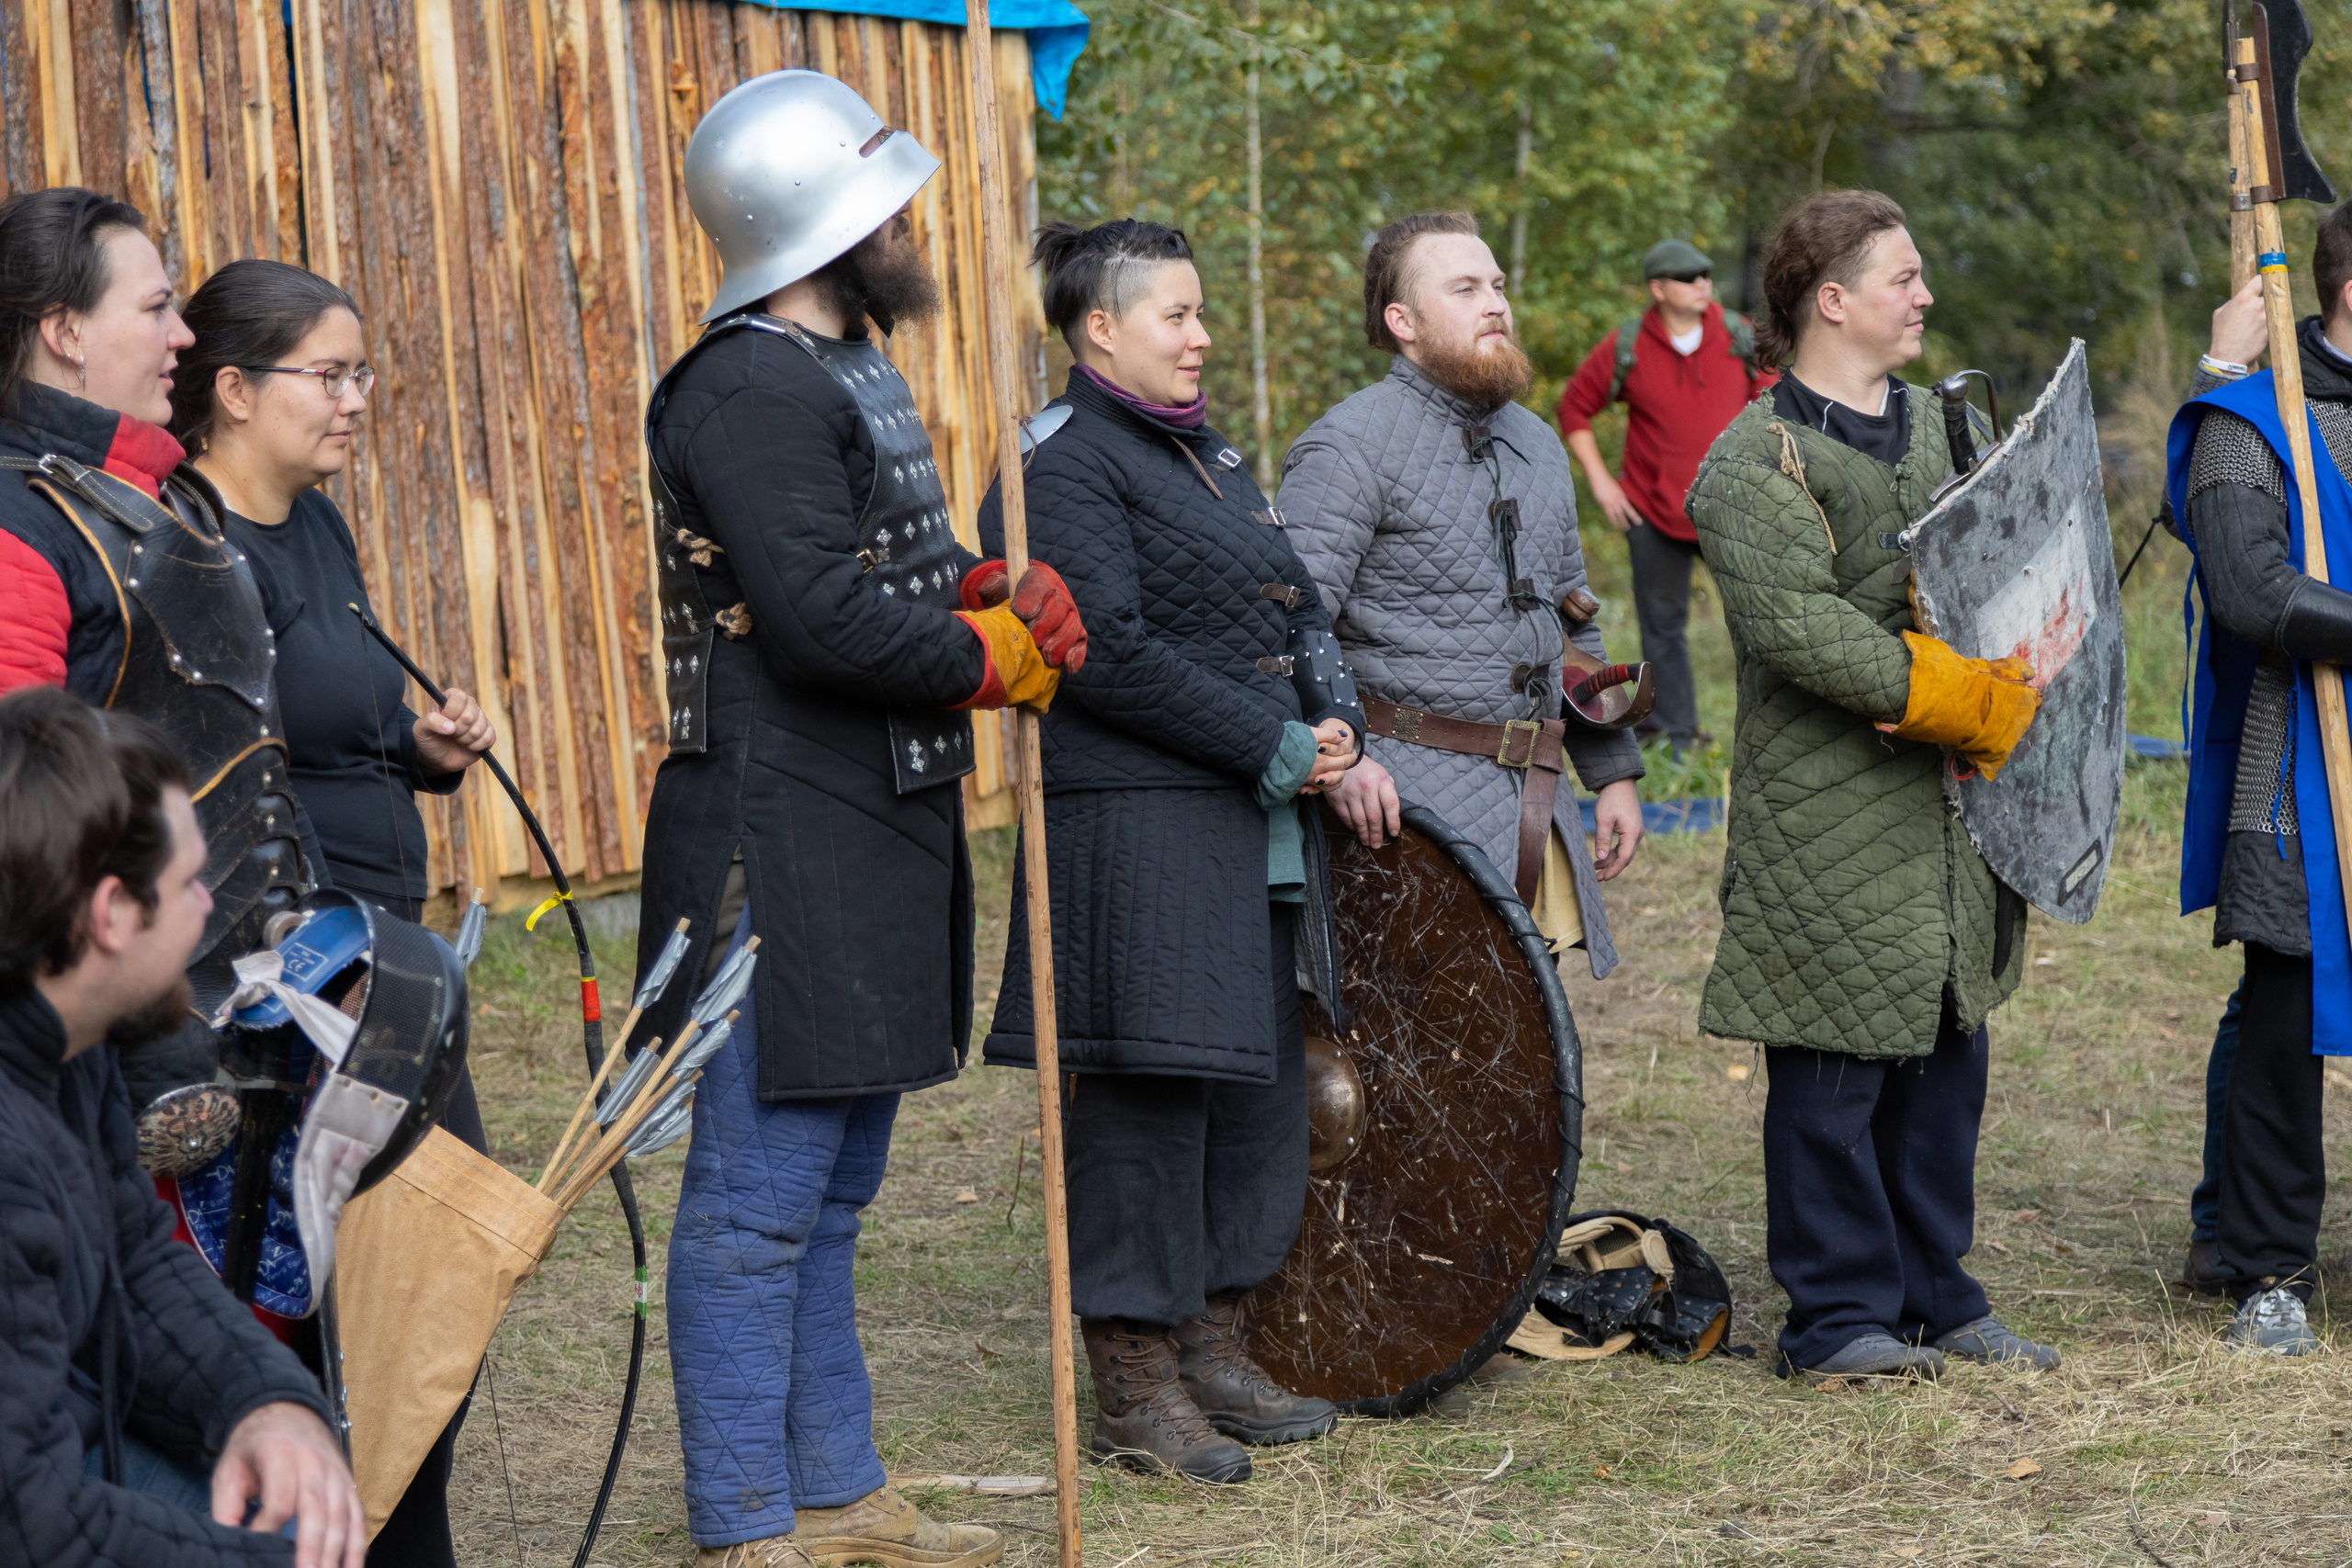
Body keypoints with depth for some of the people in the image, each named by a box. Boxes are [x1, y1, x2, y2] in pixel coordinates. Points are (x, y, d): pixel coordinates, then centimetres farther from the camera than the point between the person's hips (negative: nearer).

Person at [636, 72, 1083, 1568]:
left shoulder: (850, 372, 17)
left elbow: (899, 571, 22)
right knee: (761, 1200, -5)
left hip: (876, 839, 11)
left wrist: (1004, 596, 0)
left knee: (832, 1188, 17)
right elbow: (822, 614, -25)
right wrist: (989, 657, -10)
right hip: (779, 853, -11)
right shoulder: (752, 393, -16)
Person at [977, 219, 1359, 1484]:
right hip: (1137, 826, -10)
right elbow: (1111, 655, -19)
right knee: (1143, 1096, -5)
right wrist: (1272, 748, -16)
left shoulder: (1206, 452, 19)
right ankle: (1134, 1394, 2)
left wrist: (1329, 719, 2)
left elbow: (1292, 603, 22)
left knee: (1254, 1082, 12)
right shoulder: (1063, 464, -10)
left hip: (1252, 831, 10)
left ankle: (1212, 1351, 22)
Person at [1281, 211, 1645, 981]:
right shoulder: (1350, 447, -7)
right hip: (1403, 798, -8)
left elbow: (1574, 621, 26)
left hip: (1533, 803, 8)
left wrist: (1612, 771, 20)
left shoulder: (1536, 445, 19)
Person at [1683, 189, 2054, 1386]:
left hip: (1946, 796, 8)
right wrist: (1979, 703, -23)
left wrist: (1996, 680, 0)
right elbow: (1802, 628, -22)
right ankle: (1837, 1318, 7)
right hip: (1827, 811, -8)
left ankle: (1934, 1297, 24)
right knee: (1838, 1064, -2)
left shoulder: (1923, 422, 15)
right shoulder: (1753, 464, -13)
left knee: (1946, 1047, 13)